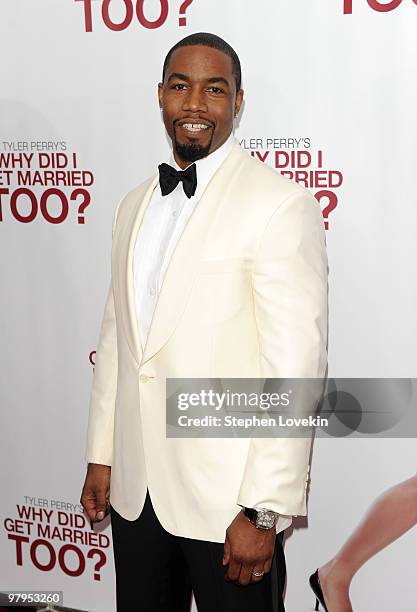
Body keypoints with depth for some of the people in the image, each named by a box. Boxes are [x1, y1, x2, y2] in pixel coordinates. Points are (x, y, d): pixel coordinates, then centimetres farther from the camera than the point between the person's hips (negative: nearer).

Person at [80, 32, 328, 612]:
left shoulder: (281, 204, -13)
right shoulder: (134, 206, 10)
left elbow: (295, 366, -17)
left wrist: (265, 510, -18)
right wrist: (100, 455, 12)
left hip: (227, 498, -6)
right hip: (134, 488, 6)